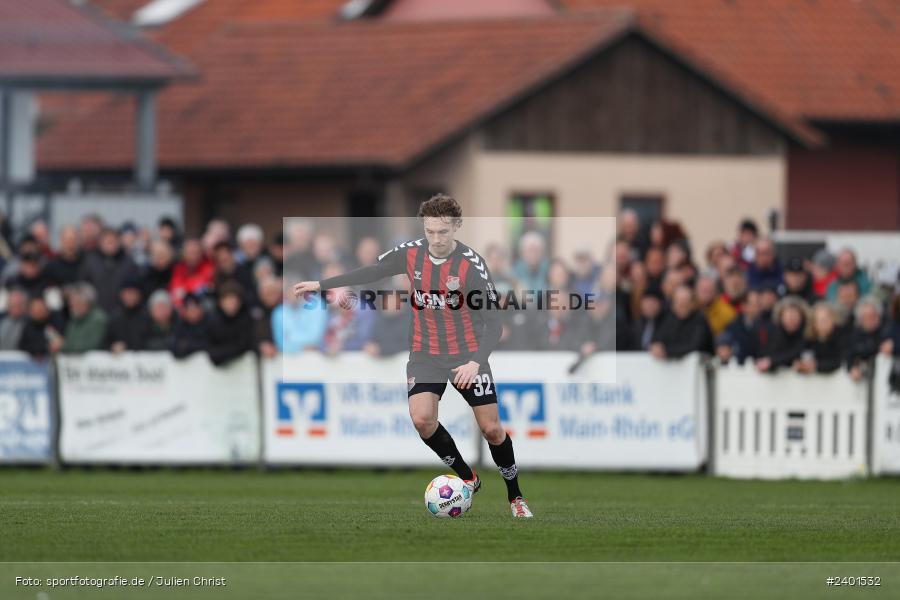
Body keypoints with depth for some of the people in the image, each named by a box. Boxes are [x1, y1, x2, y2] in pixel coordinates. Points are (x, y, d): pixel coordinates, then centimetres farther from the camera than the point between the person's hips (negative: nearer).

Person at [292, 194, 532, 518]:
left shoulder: (471, 264, -19)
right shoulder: (411, 253, -7)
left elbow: (492, 321, -22)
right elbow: (371, 272, 11)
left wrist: (476, 362, -36)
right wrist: (321, 284, 13)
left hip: (467, 356, -3)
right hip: (426, 354, 3)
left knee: (491, 429, -2)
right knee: (421, 418, -20)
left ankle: (515, 496, 21)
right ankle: (467, 478, 3)